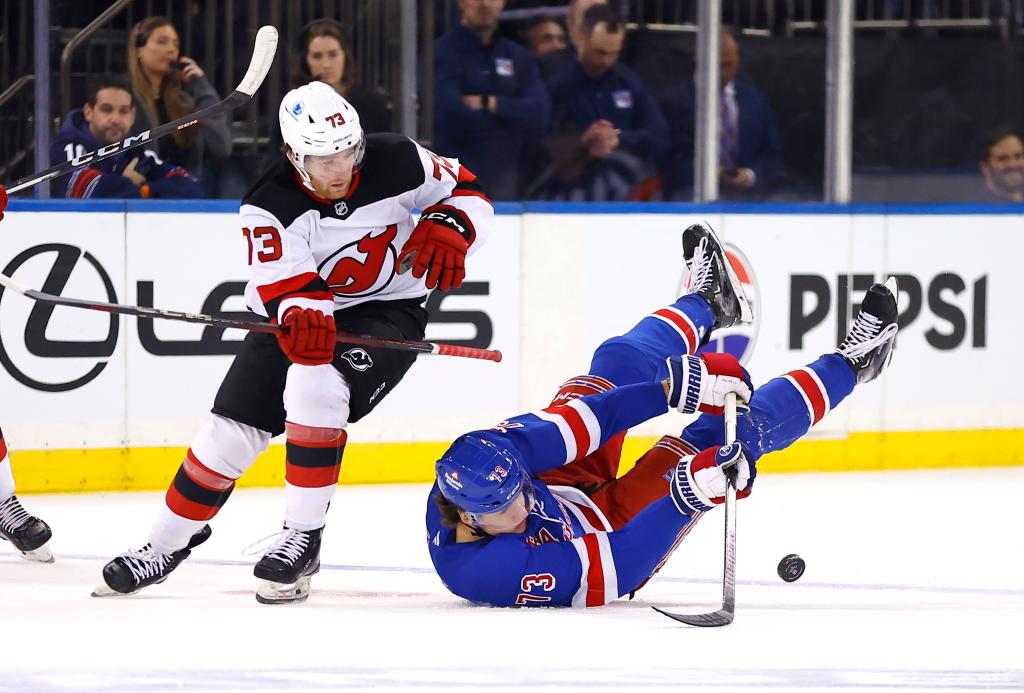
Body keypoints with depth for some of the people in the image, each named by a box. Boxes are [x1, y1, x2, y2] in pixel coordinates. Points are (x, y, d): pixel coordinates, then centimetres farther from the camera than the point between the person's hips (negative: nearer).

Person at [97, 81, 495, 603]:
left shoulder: (397, 162, -18)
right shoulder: (270, 206, -22)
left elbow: (465, 189, -2)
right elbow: (288, 286, -32)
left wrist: (448, 229, -23)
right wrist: (301, 318, -54)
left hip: (387, 311, -1)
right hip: (296, 317, 2)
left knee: (315, 389, -29)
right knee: (231, 427, -3)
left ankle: (304, 539, -18)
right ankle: (167, 544, 18)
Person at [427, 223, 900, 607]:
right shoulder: (493, 571, -45)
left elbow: (548, 436, -26)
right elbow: (613, 570, -38)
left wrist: (671, 388, -27)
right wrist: (686, 497, -46)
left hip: (571, 492, 6)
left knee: (619, 364, 9)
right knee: (739, 431, -11)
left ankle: (706, 301, 45)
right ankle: (848, 365, 17)